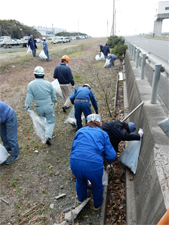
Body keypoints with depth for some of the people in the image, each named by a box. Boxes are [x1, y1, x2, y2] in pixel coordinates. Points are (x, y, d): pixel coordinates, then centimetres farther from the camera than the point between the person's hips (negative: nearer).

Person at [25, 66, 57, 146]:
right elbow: (53, 96, 2)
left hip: (39, 108, 2)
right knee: (51, 121, 11)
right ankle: (48, 136, -5)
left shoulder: (31, 85, -9)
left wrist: (27, 106, -2)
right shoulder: (48, 84, -8)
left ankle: (46, 134, 40)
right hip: (48, 106, -2)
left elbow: (29, 97, -10)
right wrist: (55, 102, 20)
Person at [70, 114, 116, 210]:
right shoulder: (103, 134, 9)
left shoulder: (80, 131, 15)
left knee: (80, 181, 36)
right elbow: (111, 156, 5)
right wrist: (109, 161, 28)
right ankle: (97, 204, 58)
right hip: (94, 164, -3)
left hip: (75, 162, 3)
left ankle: (81, 198, 65)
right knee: (97, 185, 30)